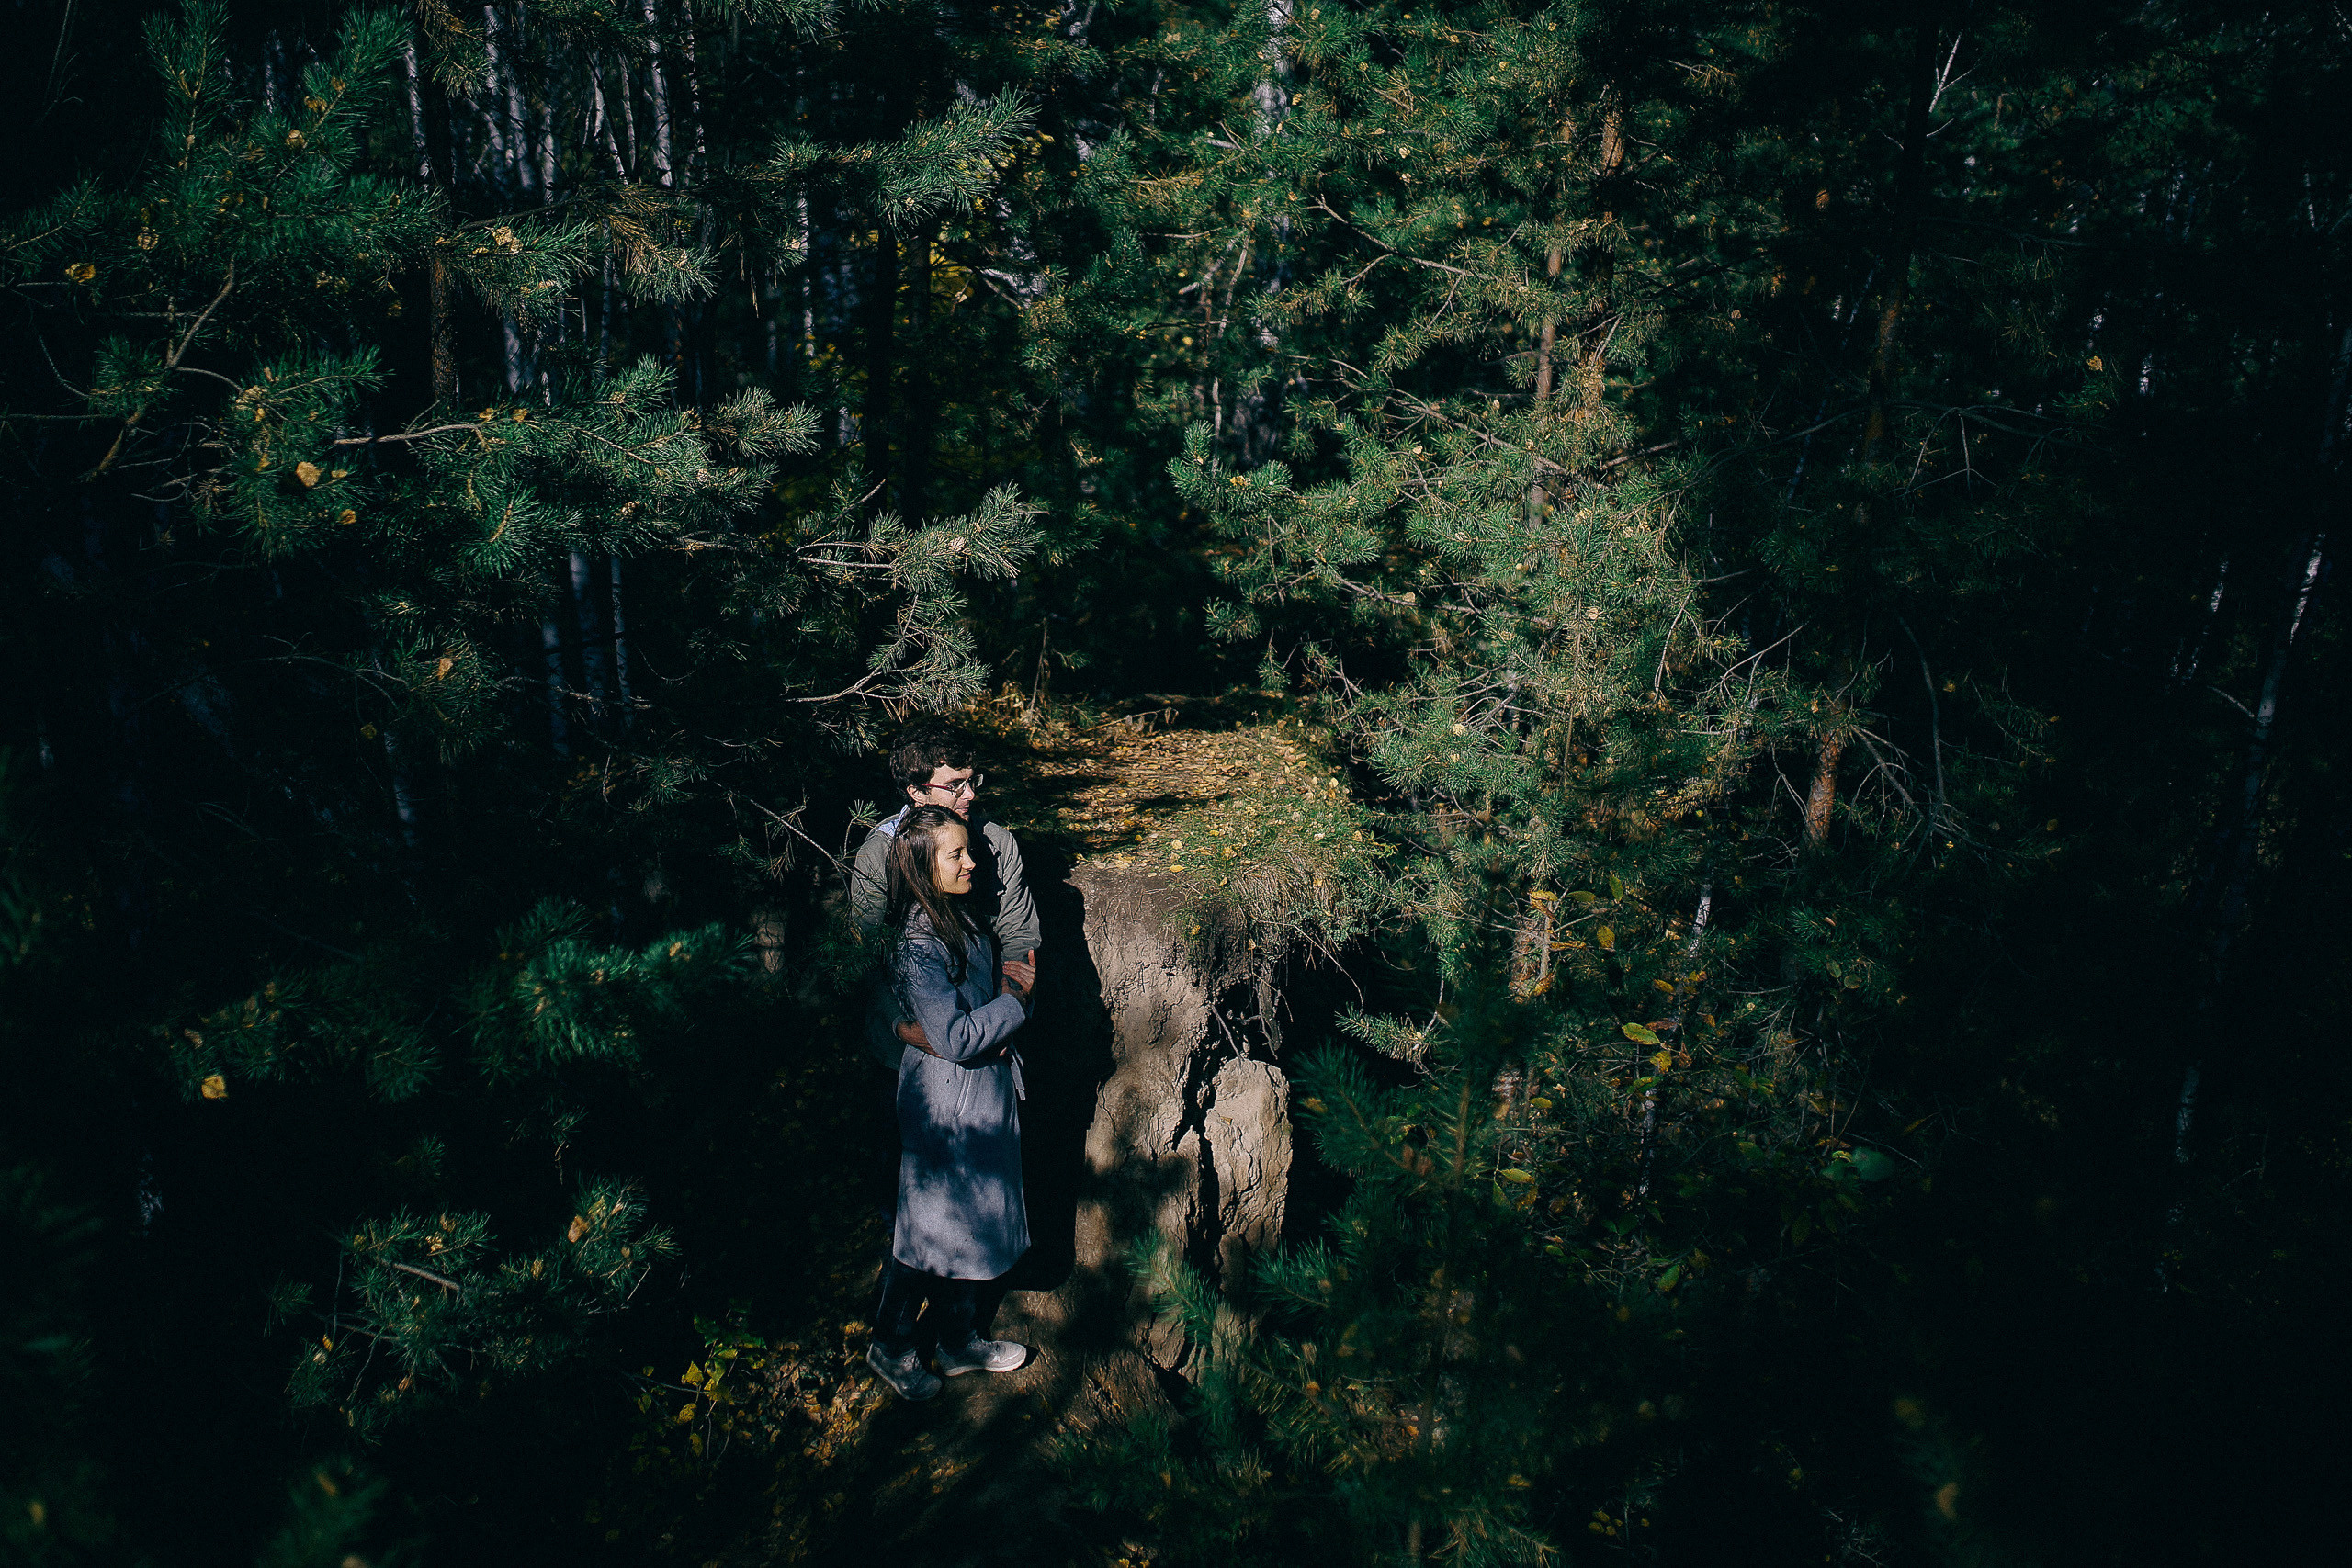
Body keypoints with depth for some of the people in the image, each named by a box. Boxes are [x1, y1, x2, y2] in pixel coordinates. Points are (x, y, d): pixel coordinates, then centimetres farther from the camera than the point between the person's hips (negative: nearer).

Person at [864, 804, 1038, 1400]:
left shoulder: (960, 916, 4)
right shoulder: (919, 941, -25)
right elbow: (954, 1039, -27)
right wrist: (1016, 1000, -16)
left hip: (985, 1089, 9)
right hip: (947, 1099, -9)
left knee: (973, 1221, 19)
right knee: (933, 1224, 7)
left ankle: (959, 1343, 35)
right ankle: (890, 1345, 27)